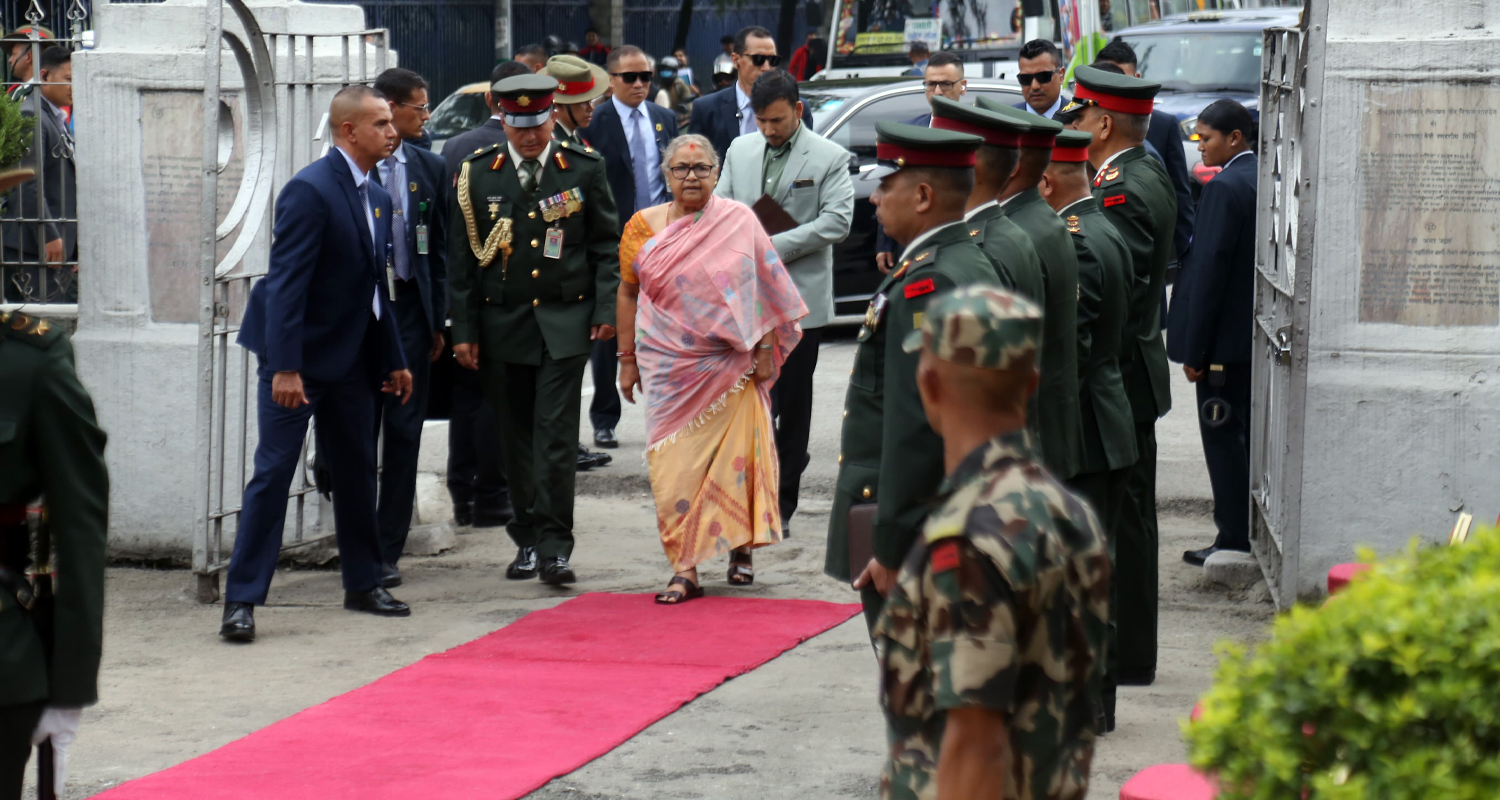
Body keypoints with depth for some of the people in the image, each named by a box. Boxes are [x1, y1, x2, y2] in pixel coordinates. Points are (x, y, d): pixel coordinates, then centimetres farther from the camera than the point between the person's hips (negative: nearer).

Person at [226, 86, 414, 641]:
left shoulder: (376, 197, 10)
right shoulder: (311, 190, -17)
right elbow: (286, 282, -21)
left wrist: (394, 360, 17)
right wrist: (285, 367, -26)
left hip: (350, 358, 8)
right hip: (300, 355, -8)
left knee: (357, 470, 14)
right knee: (273, 472, -7)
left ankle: (363, 583, 27)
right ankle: (242, 599, -4)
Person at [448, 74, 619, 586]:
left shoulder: (584, 169, 2)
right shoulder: (477, 173, 3)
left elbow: (606, 245, 7)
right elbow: (461, 256, 6)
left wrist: (607, 309, -2)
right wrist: (463, 329, 2)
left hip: (564, 320, -2)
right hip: (502, 322, 2)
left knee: (556, 434, -8)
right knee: (516, 437, 7)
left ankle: (554, 546, -6)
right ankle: (527, 540, 18)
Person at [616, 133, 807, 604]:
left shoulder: (740, 222, 0)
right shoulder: (643, 227, 5)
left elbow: (764, 288, 2)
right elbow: (628, 293, 9)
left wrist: (765, 348, -2)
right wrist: (626, 359, 7)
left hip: (731, 364, -1)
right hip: (669, 365, 1)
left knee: (736, 454, 4)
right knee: (675, 463, -4)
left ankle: (741, 548, 25)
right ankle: (685, 569, -1)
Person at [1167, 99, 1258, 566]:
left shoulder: (1225, 188, -17)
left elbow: (1209, 270, -18)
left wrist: (1193, 350, -15)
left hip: (1226, 337, -9)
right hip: (1261, 335, 9)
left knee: (1223, 437, -3)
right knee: (1250, 433, 15)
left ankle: (1234, 540, 0)